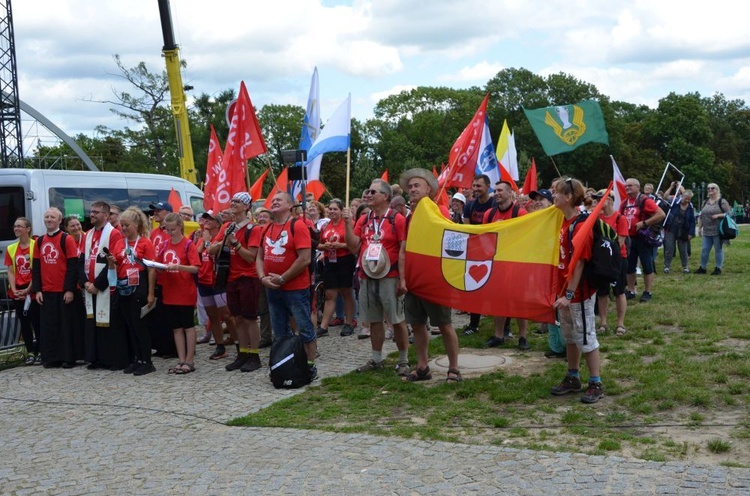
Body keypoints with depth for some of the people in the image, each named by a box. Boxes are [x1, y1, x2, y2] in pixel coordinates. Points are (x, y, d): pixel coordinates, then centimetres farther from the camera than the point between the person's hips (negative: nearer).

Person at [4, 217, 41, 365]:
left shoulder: (36, 245, -6)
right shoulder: (11, 249, 8)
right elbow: (10, 272, 8)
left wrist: (28, 289, -12)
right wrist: (14, 290, -5)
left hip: (32, 291, -5)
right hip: (17, 293, 5)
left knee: (37, 322, -2)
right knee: (24, 323, 8)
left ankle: (40, 352, 6)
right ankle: (30, 352, 16)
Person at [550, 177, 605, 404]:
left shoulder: (580, 226, -19)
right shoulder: (565, 222, 8)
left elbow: (579, 263, -22)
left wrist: (569, 294, -24)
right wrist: (562, 291, 15)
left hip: (579, 292, -9)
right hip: (565, 290, 9)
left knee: (585, 337, 0)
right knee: (570, 336, 17)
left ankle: (596, 384, 11)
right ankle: (572, 379, 29)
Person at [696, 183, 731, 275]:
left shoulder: (722, 201, -3)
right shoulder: (705, 202, 15)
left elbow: (729, 213, -6)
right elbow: (700, 216, 19)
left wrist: (718, 215, -18)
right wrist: (699, 228, 15)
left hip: (718, 231, -5)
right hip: (706, 232, 5)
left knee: (718, 249, 2)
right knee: (704, 250, 4)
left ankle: (718, 268, 10)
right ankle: (702, 267, 13)